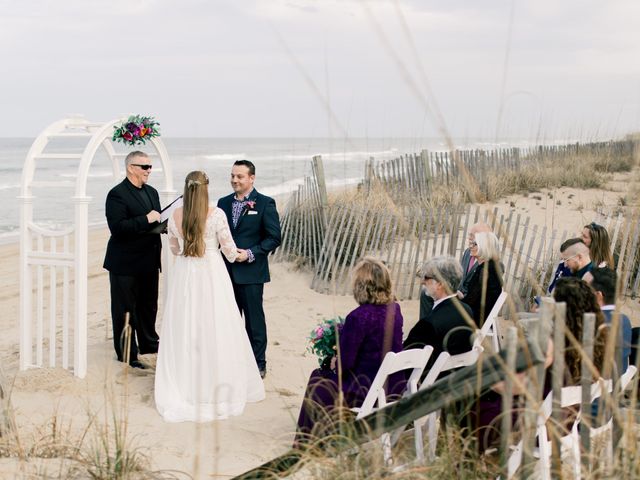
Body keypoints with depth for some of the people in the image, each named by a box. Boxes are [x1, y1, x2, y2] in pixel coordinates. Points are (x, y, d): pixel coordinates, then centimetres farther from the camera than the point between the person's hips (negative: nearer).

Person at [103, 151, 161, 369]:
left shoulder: (152, 192, 12)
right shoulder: (117, 194, -14)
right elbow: (117, 228, -24)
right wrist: (146, 220, -28)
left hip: (149, 261, 8)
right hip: (125, 263, -8)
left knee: (148, 307, 19)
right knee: (125, 310, 3)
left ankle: (148, 343, 35)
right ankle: (127, 354, 11)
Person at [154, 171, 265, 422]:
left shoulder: (175, 216, 0)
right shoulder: (216, 214, -11)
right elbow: (229, 249, -4)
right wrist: (239, 255, 18)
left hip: (184, 277, 3)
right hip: (211, 273, -3)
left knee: (184, 330, 10)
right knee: (214, 329, 5)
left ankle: (184, 387, 18)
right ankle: (218, 389, 12)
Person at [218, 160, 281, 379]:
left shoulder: (265, 203, -6)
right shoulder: (224, 202, 9)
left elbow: (274, 237, -7)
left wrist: (251, 253, -16)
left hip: (251, 272, -5)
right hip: (227, 271, 5)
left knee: (254, 319, 3)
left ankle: (258, 364, 14)